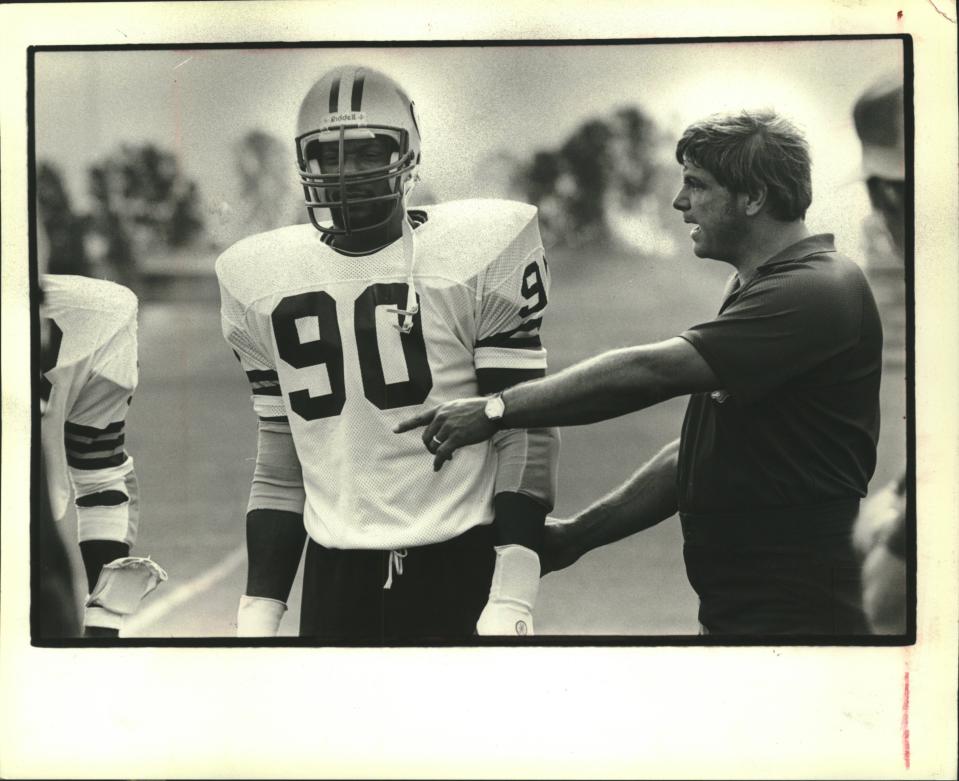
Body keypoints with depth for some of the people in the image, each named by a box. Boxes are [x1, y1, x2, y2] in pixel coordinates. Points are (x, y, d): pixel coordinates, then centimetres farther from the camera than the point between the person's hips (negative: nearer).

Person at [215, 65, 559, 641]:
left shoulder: (480, 252, -4)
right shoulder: (264, 281, 9)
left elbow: (525, 435, -5)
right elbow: (280, 463, 14)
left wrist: (512, 597, -13)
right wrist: (259, 611, 8)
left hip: (459, 571, -3)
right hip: (336, 580, 3)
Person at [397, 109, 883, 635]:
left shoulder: (818, 290, -17)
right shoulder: (752, 288, 17)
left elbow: (651, 373, -23)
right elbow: (697, 455, 19)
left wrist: (497, 410, -19)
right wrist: (578, 535, 13)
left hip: (793, 612, -9)